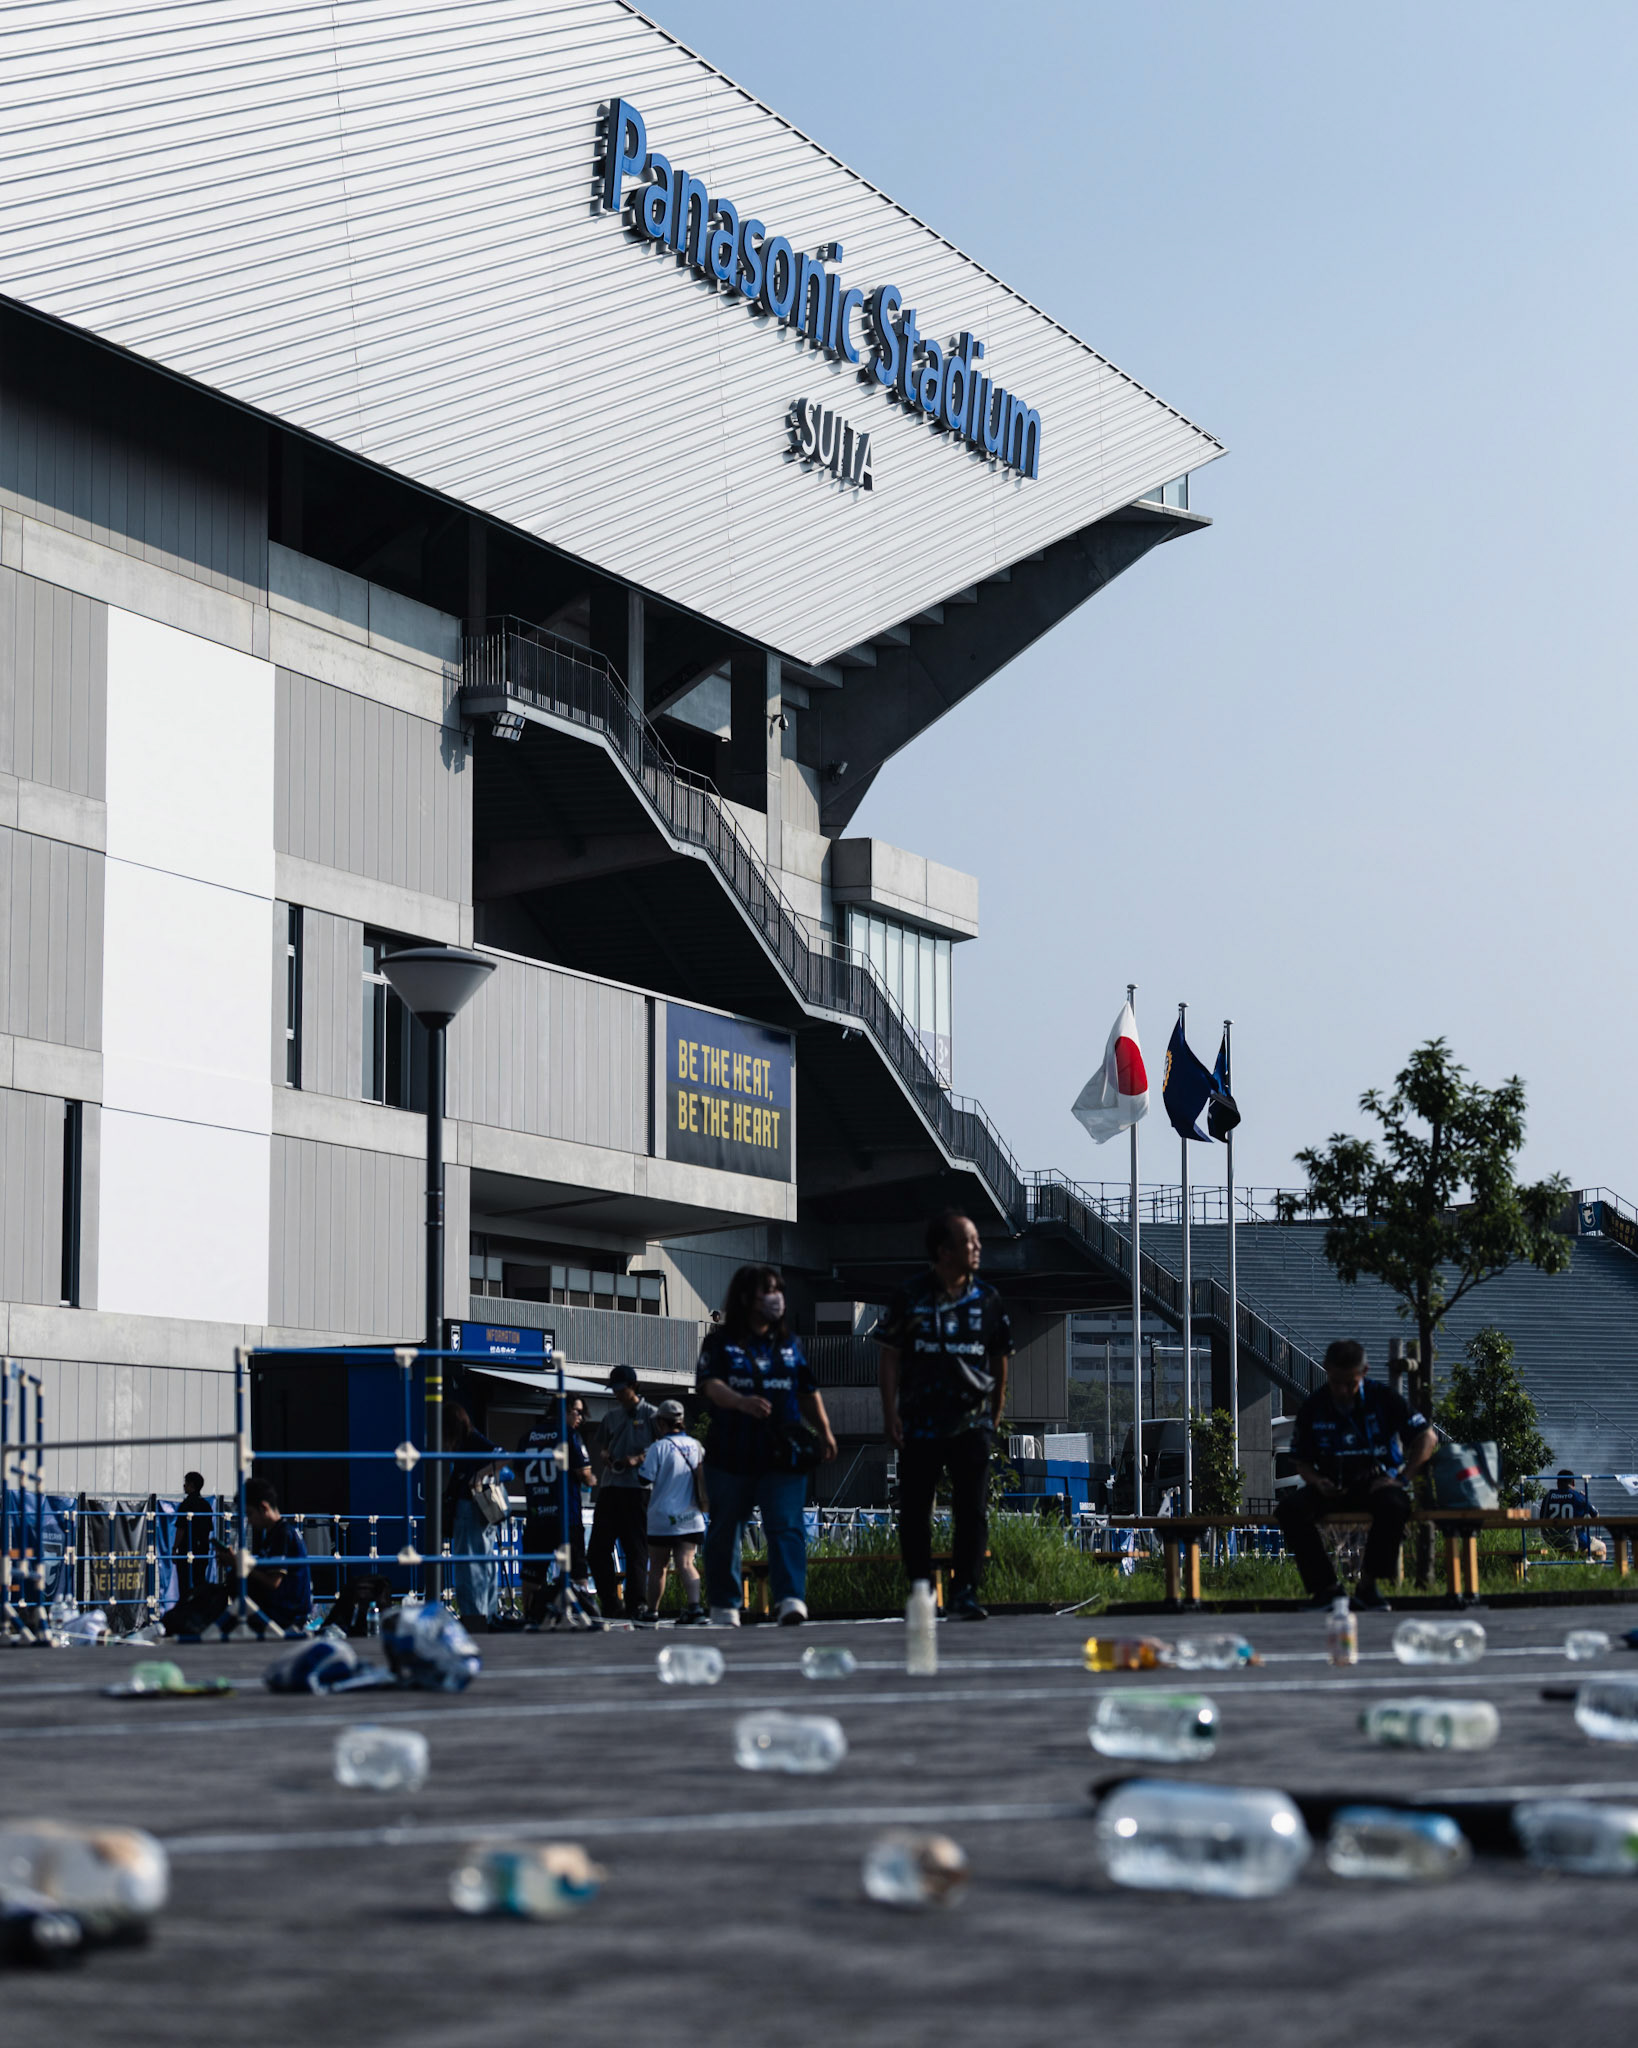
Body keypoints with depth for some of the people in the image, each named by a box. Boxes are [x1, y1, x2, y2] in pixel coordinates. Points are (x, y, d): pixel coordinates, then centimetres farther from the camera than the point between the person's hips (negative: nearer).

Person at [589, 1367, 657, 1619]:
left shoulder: (651, 1414, 2)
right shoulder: (612, 1416, 18)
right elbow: (598, 1444, 24)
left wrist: (637, 1459, -18)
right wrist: (603, 1455, 1)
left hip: (637, 1487, -5)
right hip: (610, 1486, 5)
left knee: (636, 1549, -4)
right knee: (599, 1546, 0)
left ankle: (636, 1605, -2)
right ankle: (609, 1602, 7)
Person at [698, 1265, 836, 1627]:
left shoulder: (789, 1344, 15)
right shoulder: (721, 1342, 3)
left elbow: (808, 1392, 21)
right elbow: (710, 1383, -12)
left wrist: (824, 1430, 16)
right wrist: (741, 1402, -29)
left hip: (782, 1454, 2)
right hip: (731, 1454, -2)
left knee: (786, 1525, -14)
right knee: (725, 1529, 7)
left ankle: (790, 1598, -25)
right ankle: (724, 1607, 19)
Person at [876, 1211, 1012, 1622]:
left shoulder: (987, 1300, 6)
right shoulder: (909, 1299, 0)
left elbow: (1000, 1357, 15)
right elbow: (890, 1358, 2)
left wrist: (995, 1413, 16)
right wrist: (890, 1414, -5)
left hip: (971, 1423, 1)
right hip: (919, 1424, -1)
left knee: (973, 1511, -6)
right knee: (914, 1513, 5)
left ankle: (965, 1591, -2)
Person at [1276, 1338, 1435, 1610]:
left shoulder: (1383, 1398, -3)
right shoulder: (1313, 1407, 3)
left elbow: (1427, 1437, -1)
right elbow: (1300, 1459, 12)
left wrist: (1402, 1479, -11)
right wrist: (1317, 1482, -11)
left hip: (1376, 1482, -2)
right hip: (1333, 1487, 2)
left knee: (1394, 1505, -39)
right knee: (1289, 1509, -28)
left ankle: (1367, 1585, -19)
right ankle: (1328, 1587, -18)